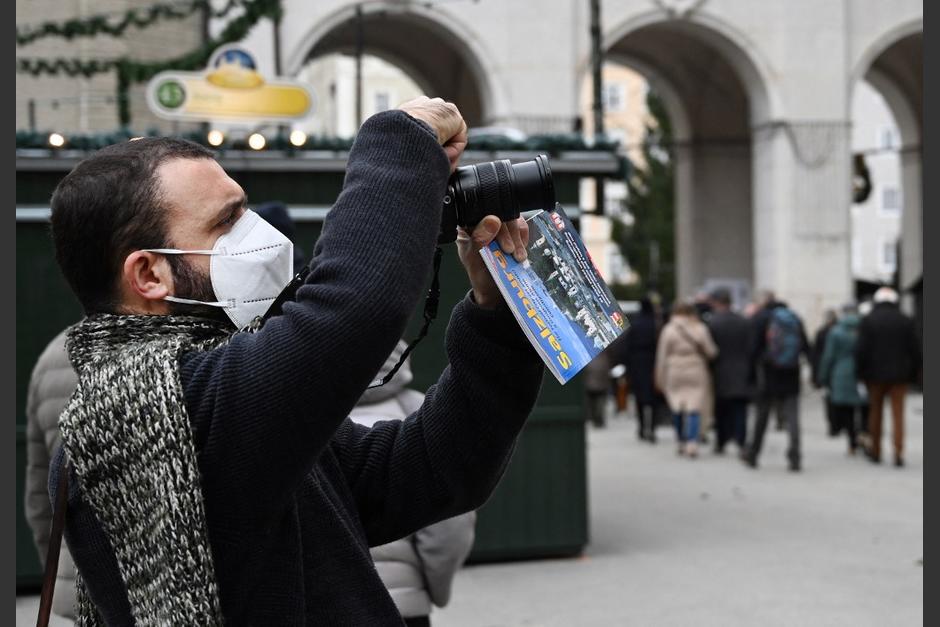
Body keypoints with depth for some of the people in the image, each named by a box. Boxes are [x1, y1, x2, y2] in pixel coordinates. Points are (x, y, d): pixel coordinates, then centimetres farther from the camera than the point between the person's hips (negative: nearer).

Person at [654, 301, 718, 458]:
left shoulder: (669, 330, -1)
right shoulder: (700, 329, -1)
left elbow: (662, 356, 0)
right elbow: (711, 352, 0)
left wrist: (660, 377, 7)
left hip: (675, 375, 1)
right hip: (696, 374, 0)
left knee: (677, 410, 11)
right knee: (694, 410, -2)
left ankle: (682, 442, 15)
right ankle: (692, 443, -14)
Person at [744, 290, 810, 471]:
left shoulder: (760, 318, -4)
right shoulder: (795, 317, 7)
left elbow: (754, 348, -8)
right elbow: (806, 347, 8)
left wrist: (751, 373, -1)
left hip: (768, 376, -2)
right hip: (791, 376, 2)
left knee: (762, 415, 9)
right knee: (791, 416, 1)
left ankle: (752, 455, 17)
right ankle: (795, 457, -10)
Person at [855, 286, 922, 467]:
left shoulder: (868, 321, -4)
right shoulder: (905, 321, 0)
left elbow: (861, 350, -9)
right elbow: (915, 350, 0)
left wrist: (861, 372, 1)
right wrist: (913, 374, 10)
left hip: (875, 375, 0)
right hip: (899, 376, 0)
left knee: (875, 411, 13)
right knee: (898, 414, 0)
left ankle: (875, 451, 21)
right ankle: (898, 453, -9)